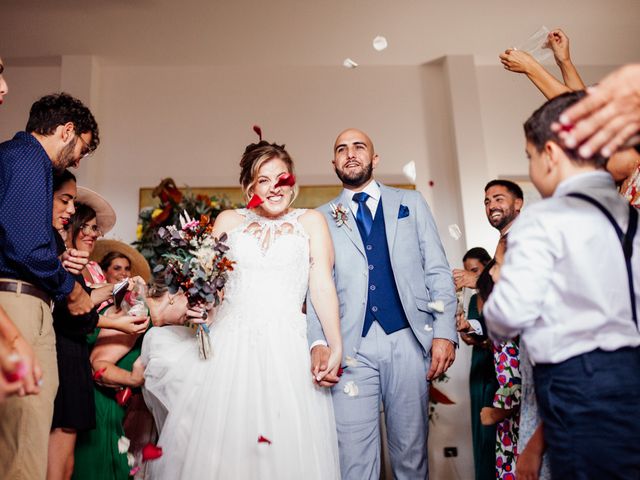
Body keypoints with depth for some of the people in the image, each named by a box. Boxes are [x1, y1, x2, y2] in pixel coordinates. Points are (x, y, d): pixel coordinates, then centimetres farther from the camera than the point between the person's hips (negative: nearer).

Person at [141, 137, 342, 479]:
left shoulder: (311, 222, 8)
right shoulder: (229, 220, 13)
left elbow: (323, 287, -1)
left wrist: (336, 346, -10)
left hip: (287, 348, -1)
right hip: (229, 345, 2)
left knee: (287, 448, 1)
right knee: (222, 443, 5)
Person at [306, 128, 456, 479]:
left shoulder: (411, 203, 13)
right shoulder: (322, 218, 12)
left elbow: (438, 271, 8)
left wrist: (445, 332, -3)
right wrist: (317, 342, -9)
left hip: (409, 340, 1)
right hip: (351, 346, 0)